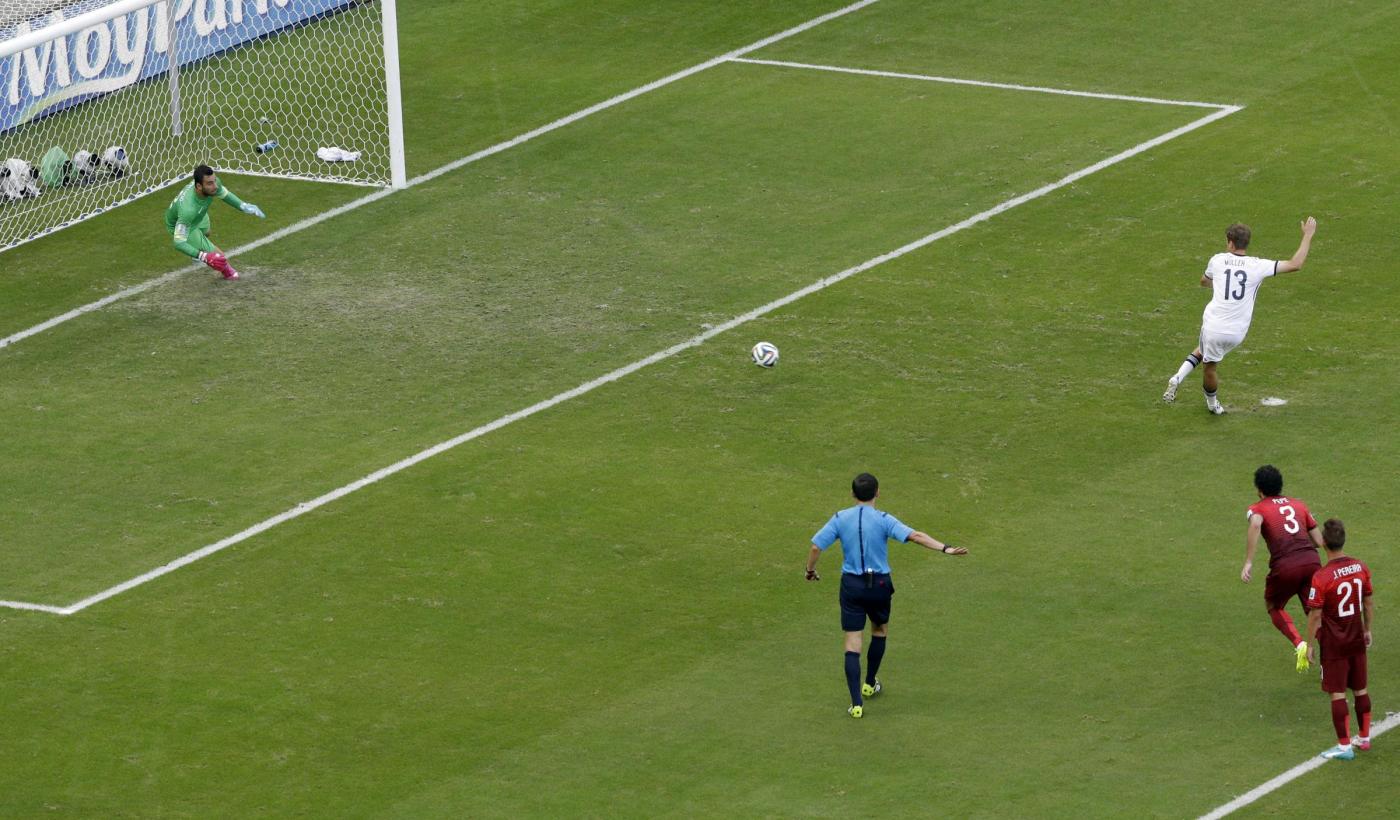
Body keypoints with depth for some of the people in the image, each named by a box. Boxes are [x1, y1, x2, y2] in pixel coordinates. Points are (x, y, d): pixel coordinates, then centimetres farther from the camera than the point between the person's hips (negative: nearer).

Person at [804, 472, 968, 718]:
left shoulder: (840, 519, -3)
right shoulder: (883, 520, -10)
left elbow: (816, 546, -2)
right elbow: (915, 536, -21)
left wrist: (810, 571, 15)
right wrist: (945, 548, -24)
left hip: (851, 585, 1)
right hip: (879, 585, -1)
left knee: (852, 643, 1)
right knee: (880, 630, 27)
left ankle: (857, 703, -7)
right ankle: (870, 684, 39)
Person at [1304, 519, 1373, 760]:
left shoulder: (1321, 577, -20)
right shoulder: (1360, 568, -4)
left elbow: (1315, 615, -15)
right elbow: (1368, 604, 7)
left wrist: (1310, 644, -3)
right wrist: (1367, 631, 21)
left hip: (1333, 645, -5)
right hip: (1357, 641, 5)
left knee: (1337, 693, 2)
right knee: (1360, 690, 17)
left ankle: (1344, 746, 5)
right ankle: (1364, 738, 29)